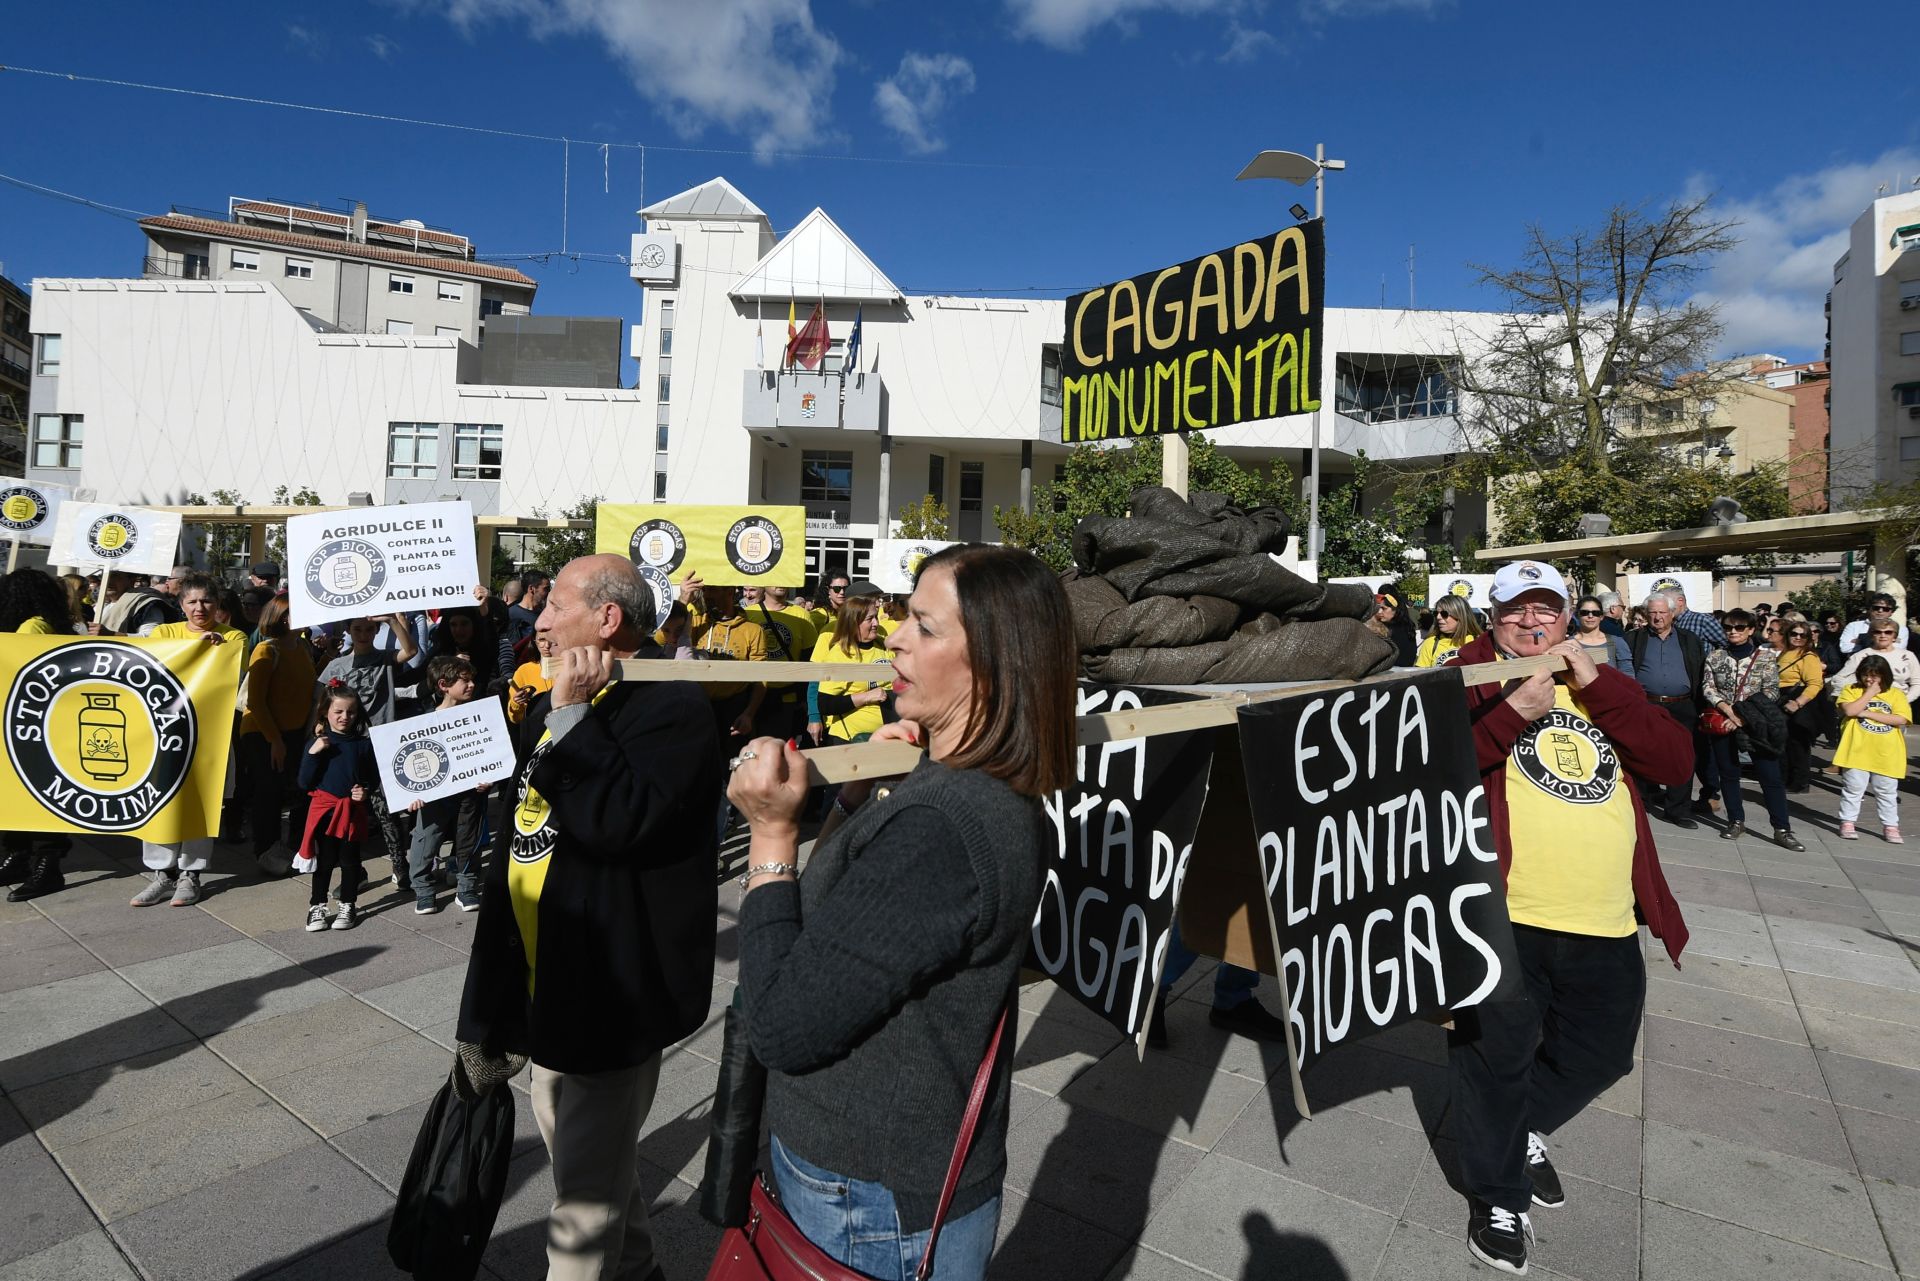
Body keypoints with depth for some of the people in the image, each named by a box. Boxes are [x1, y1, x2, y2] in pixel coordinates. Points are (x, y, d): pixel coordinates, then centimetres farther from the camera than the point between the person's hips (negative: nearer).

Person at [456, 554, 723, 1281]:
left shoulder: (670, 707, -20)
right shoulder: (560, 700, 11)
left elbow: (619, 820, -34)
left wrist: (572, 716, -26)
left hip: (608, 989, -10)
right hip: (553, 976, 10)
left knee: (586, 1191, 3)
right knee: (591, 1155, 26)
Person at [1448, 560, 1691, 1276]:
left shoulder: (1600, 685, 14)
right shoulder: (1471, 678, -1)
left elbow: (1676, 764, 0)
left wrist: (1596, 686, -9)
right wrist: (1514, 712, -22)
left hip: (1607, 926, 5)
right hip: (1503, 918, -5)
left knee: (1598, 1057, 20)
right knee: (1497, 1061, 6)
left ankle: (1524, 1132, 48)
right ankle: (1498, 1196, 30)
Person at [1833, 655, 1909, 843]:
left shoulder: (1896, 694, 6)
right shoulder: (1851, 690, 3)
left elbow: (1901, 719, -8)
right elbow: (1849, 711, -15)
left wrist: (1868, 713, -13)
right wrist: (1869, 693, -11)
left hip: (1886, 754, 2)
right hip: (1857, 751, -2)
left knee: (1887, 792, 11)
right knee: (1853, 788, 3)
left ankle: (1890, 826, 20)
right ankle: (1847, 823, 11)